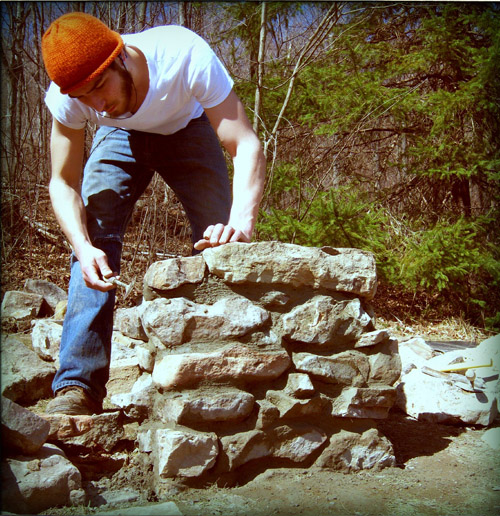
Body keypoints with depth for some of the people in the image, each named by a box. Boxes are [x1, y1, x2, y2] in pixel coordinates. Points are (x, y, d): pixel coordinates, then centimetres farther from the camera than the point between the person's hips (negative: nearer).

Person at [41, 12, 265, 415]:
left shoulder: (185, 55, -41)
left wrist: (241, 222, -61)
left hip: (187, 129, -1)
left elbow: (247, 147, -43)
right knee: (93, 237, -19)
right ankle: (79, 386, -16)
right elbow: (64, 182, -21)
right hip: (120, 138, 2)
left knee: (221, 242, -18)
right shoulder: (65, 97, -32)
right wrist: (82, 245, -40)